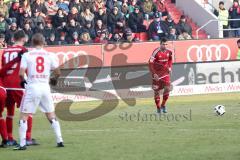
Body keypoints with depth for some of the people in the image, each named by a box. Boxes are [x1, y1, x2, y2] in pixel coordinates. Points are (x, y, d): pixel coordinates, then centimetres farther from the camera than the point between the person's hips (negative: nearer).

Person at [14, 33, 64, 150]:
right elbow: (57, 72, 5)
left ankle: (22, 144, -2)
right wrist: (54, 79, 27)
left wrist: (23, 81, 13)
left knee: (24, 115, 5)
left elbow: (21, 73, -9)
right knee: (51, 115, 16)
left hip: (32, 87, -3)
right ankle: (59, 141, 14)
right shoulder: (50, 56, 2)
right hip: (45, 87, 3)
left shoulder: (27, 55, -3)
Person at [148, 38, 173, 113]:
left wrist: (170, 67, 4)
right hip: (157, 74, -4)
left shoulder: (169, 52, -1)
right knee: (156, 91, 2)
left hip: (165, 73, 4)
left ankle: (163, 105, 10)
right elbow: (150, 63, -17)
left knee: (167, 88, -8)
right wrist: (154, 74, -20)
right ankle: (158, 107, 14)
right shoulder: (156, 52, -17)